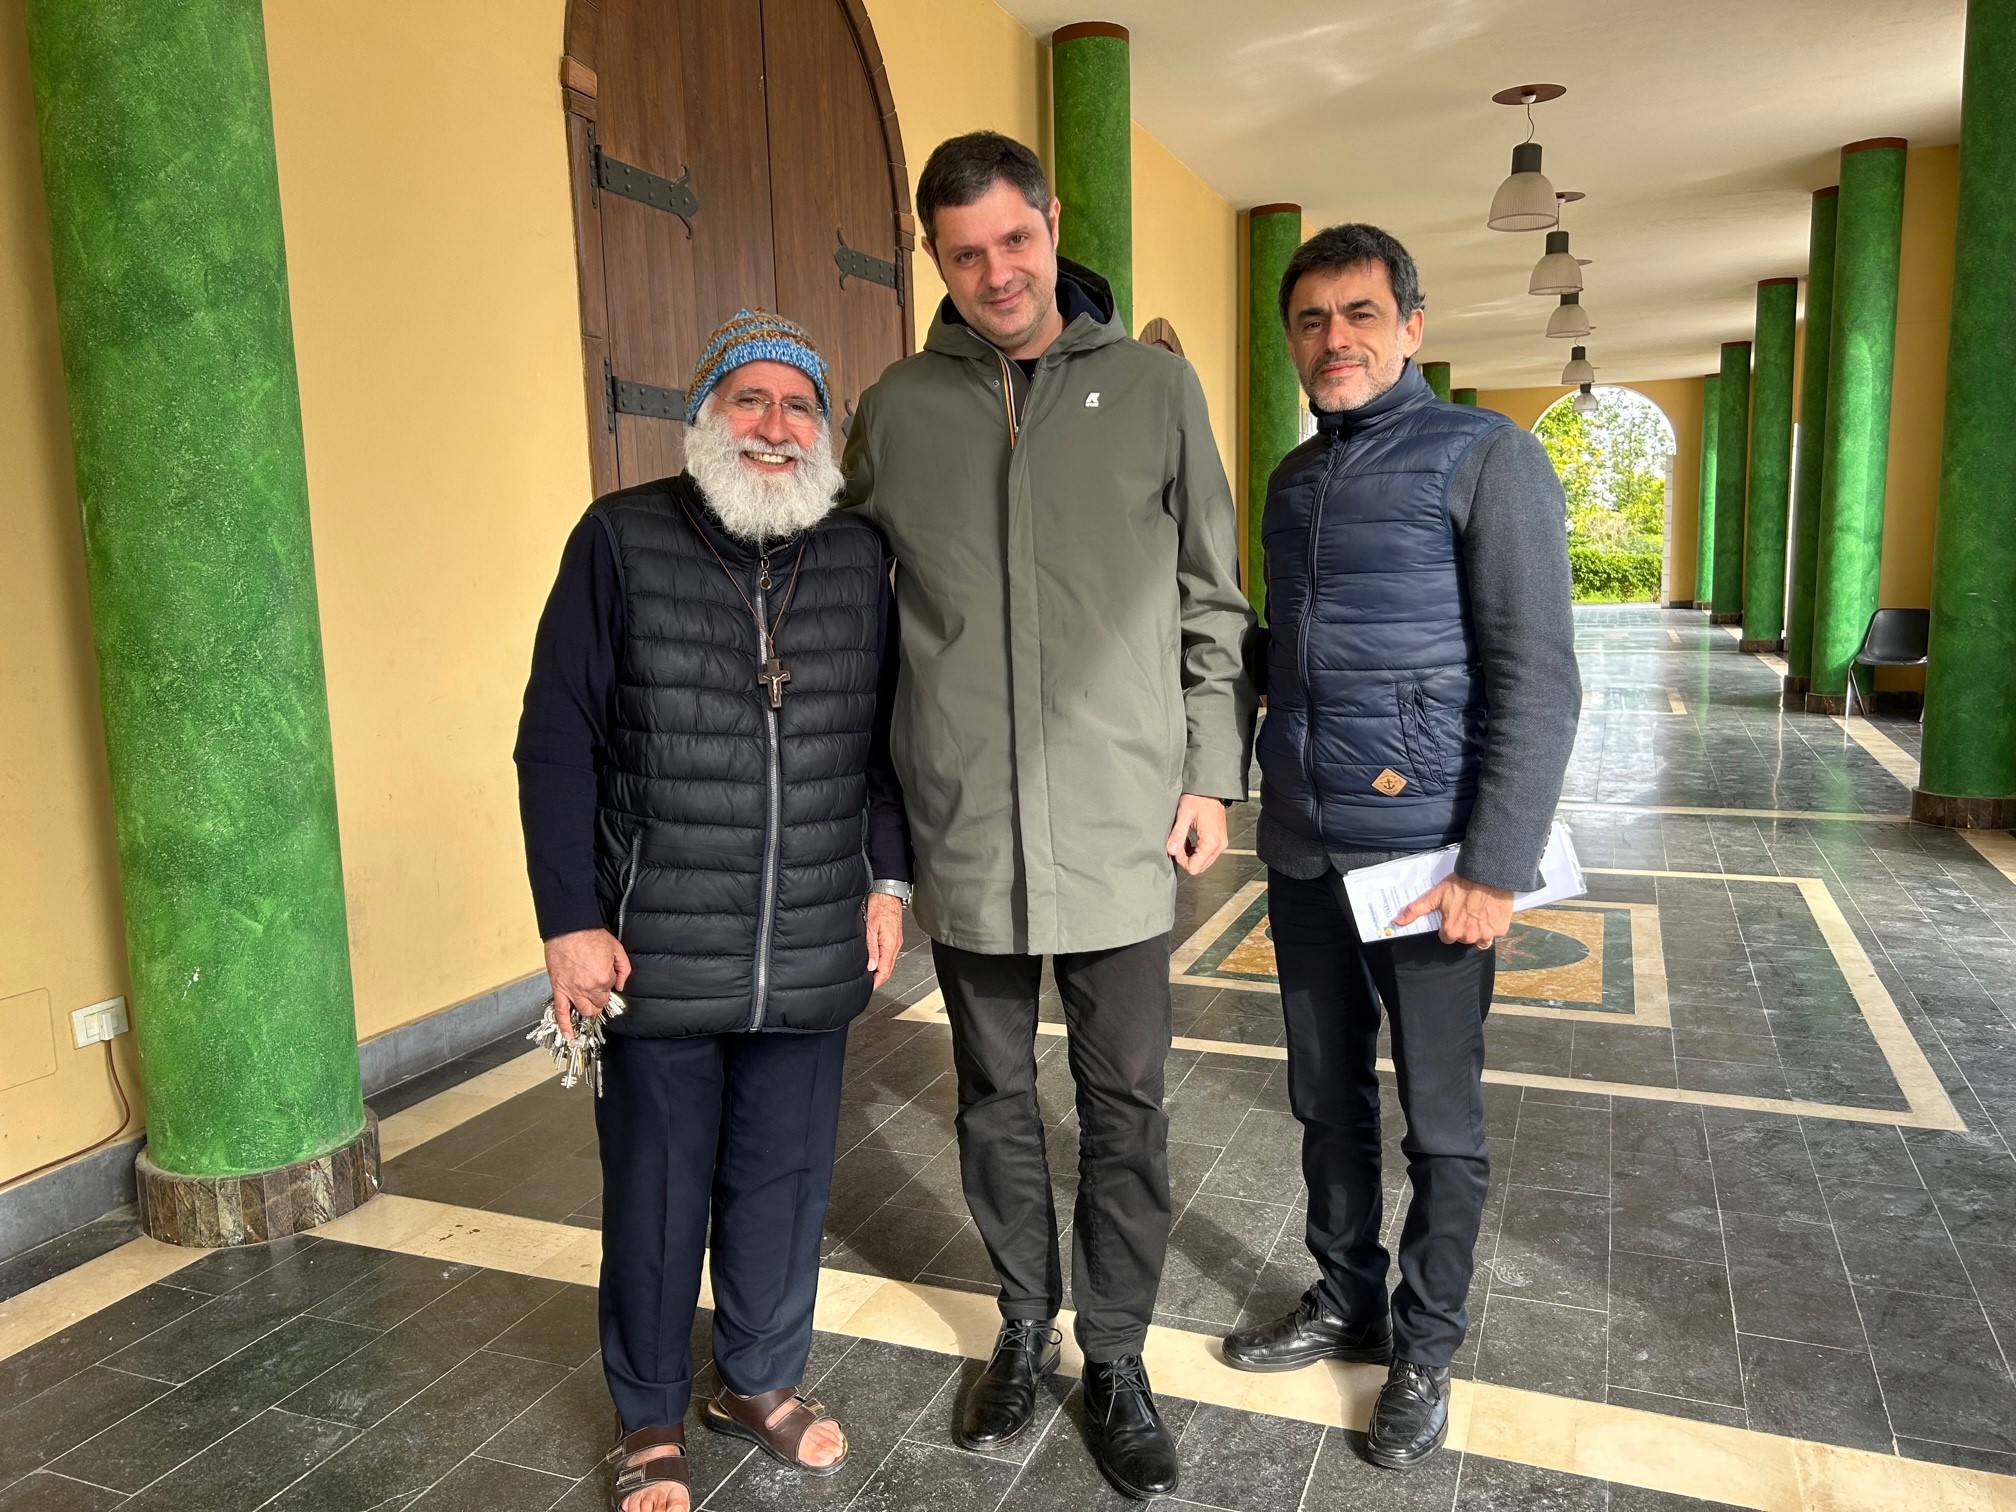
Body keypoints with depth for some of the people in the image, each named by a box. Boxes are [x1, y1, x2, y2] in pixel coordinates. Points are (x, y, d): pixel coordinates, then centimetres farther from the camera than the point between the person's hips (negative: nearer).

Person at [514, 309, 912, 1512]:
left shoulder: (859, 557, 4)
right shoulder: (620, 540, -6)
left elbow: (884, 733, 11)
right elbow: (556, 743, -6)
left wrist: (889, 880, 6)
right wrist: (571, 920, -9)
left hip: (813, 956, 3)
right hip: (659, 955, -2)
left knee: (785, 1178, 15)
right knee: (657, 1193, 12)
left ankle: (763, 1379, 40)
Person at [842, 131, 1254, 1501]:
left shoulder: (1155, 387, 2)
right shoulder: (898, 410, 5)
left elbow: (1212, 600, 5)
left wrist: (1211, 773, -1)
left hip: (1124, 828, -1)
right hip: (966, 833, 2)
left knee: (1126, 1110, 9)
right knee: (997, 1101, 15)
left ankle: (1117, 1356, 30)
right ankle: (1025, 1327, 37)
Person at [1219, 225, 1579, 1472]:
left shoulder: (1486, 457, -8)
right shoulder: (1293, 478, 13)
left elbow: (1538, 675, -14)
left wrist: (1498, 865, -19)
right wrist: (1251, 786, 11)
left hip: (1429, 852, -6)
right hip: (1303, 849, 6)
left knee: (1441, 1123, 9)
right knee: (1328, 1099, 17)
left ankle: (1425, 1350, 28)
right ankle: (1345, 1303, 36)